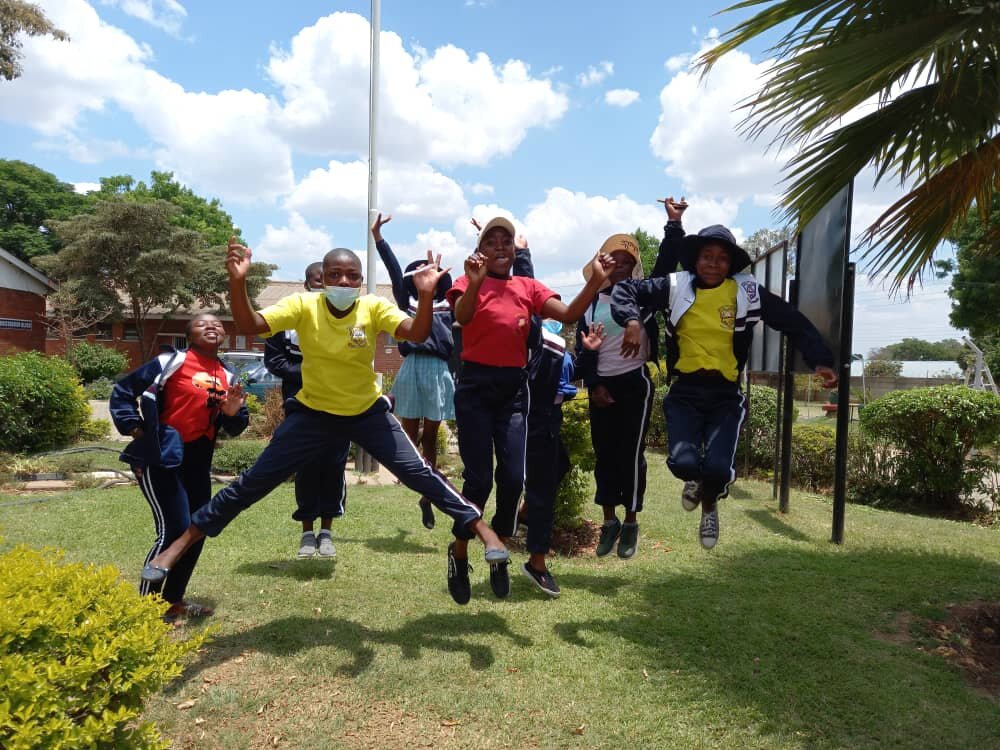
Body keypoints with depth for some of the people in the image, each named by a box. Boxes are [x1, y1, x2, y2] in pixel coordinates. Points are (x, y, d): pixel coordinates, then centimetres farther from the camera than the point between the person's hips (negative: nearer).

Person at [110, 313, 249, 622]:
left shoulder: (227, 377, 10)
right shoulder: (172, 362, -9)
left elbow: (234, 429, 13)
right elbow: (123, 390, -6)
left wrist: (234, 413, -9)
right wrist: (135, 428, -12)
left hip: (198, 461, 7)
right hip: (161, 457, -7)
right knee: (174, 529, -12)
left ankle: (173, 599, 27)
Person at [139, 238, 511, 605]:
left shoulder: (374, 307, -15)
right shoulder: (303, 305, -15)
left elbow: (416, 334, -30)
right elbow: (249, 325, -26)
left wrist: (426, 295, -47)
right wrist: (237, 282, -43)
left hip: (368, 412, 0)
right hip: (312, 413, 0)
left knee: (419, 472, -7)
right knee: (254, 481, 0)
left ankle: (478, 526, 9)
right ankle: (183, 540, 16)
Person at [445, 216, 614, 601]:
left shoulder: (528, 287, 8)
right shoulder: (469, 283, -2)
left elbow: (568, 313, -6)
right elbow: (461, 317, -24)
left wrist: (596, 281, -19)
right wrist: (475, 283, -42)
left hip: (514, 387, 3)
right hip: (476, 386, -3)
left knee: (513, 479, 0)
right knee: (479, 479, -4)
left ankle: (498, 554, 25)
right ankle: (459, 554, 20)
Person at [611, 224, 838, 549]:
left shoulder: (747, 291, 0)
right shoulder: (675, 286, 0)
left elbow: (795, 323, 5)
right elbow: (625, 290, 4)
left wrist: (820, 360, -5)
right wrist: (631, 320, -15)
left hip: (725, 394, 0)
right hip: (685, 392, 0)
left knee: (718, 468, -18)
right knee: (683, 463, -20)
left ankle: (709, 501, 24)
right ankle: (697, 480, 24)